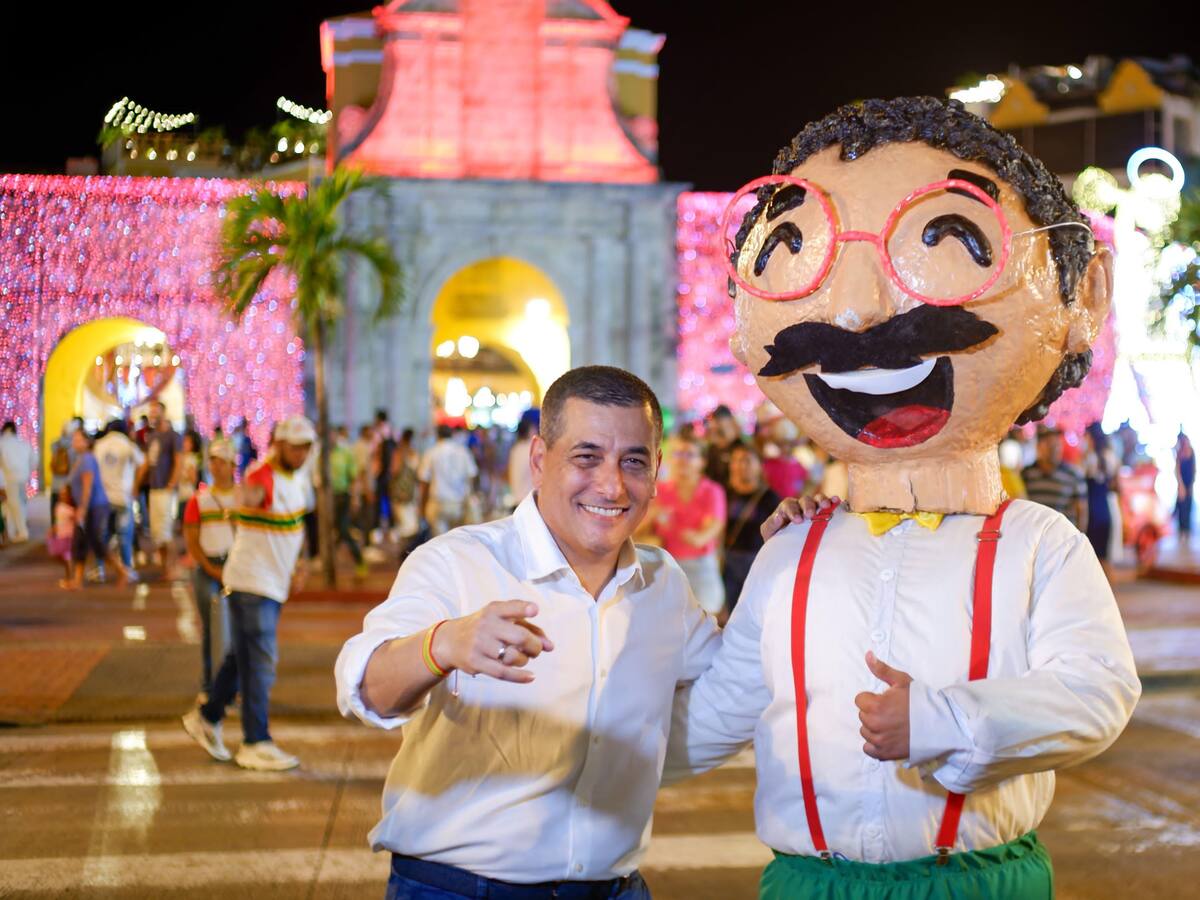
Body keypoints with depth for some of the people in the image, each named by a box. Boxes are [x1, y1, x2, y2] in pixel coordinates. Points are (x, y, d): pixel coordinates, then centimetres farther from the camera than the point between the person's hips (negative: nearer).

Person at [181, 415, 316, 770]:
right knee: (259, 663, -7)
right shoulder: (263, 478, -21)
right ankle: (255, 744, -2)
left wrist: (295, 566, 16)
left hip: (274, 583, 9)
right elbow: (252, 494, -47)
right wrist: (252, 495, -71)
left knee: (245, 658, 18)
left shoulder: (296, 479, 9)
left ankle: (207, 717, 32)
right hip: (250, 583, -9)